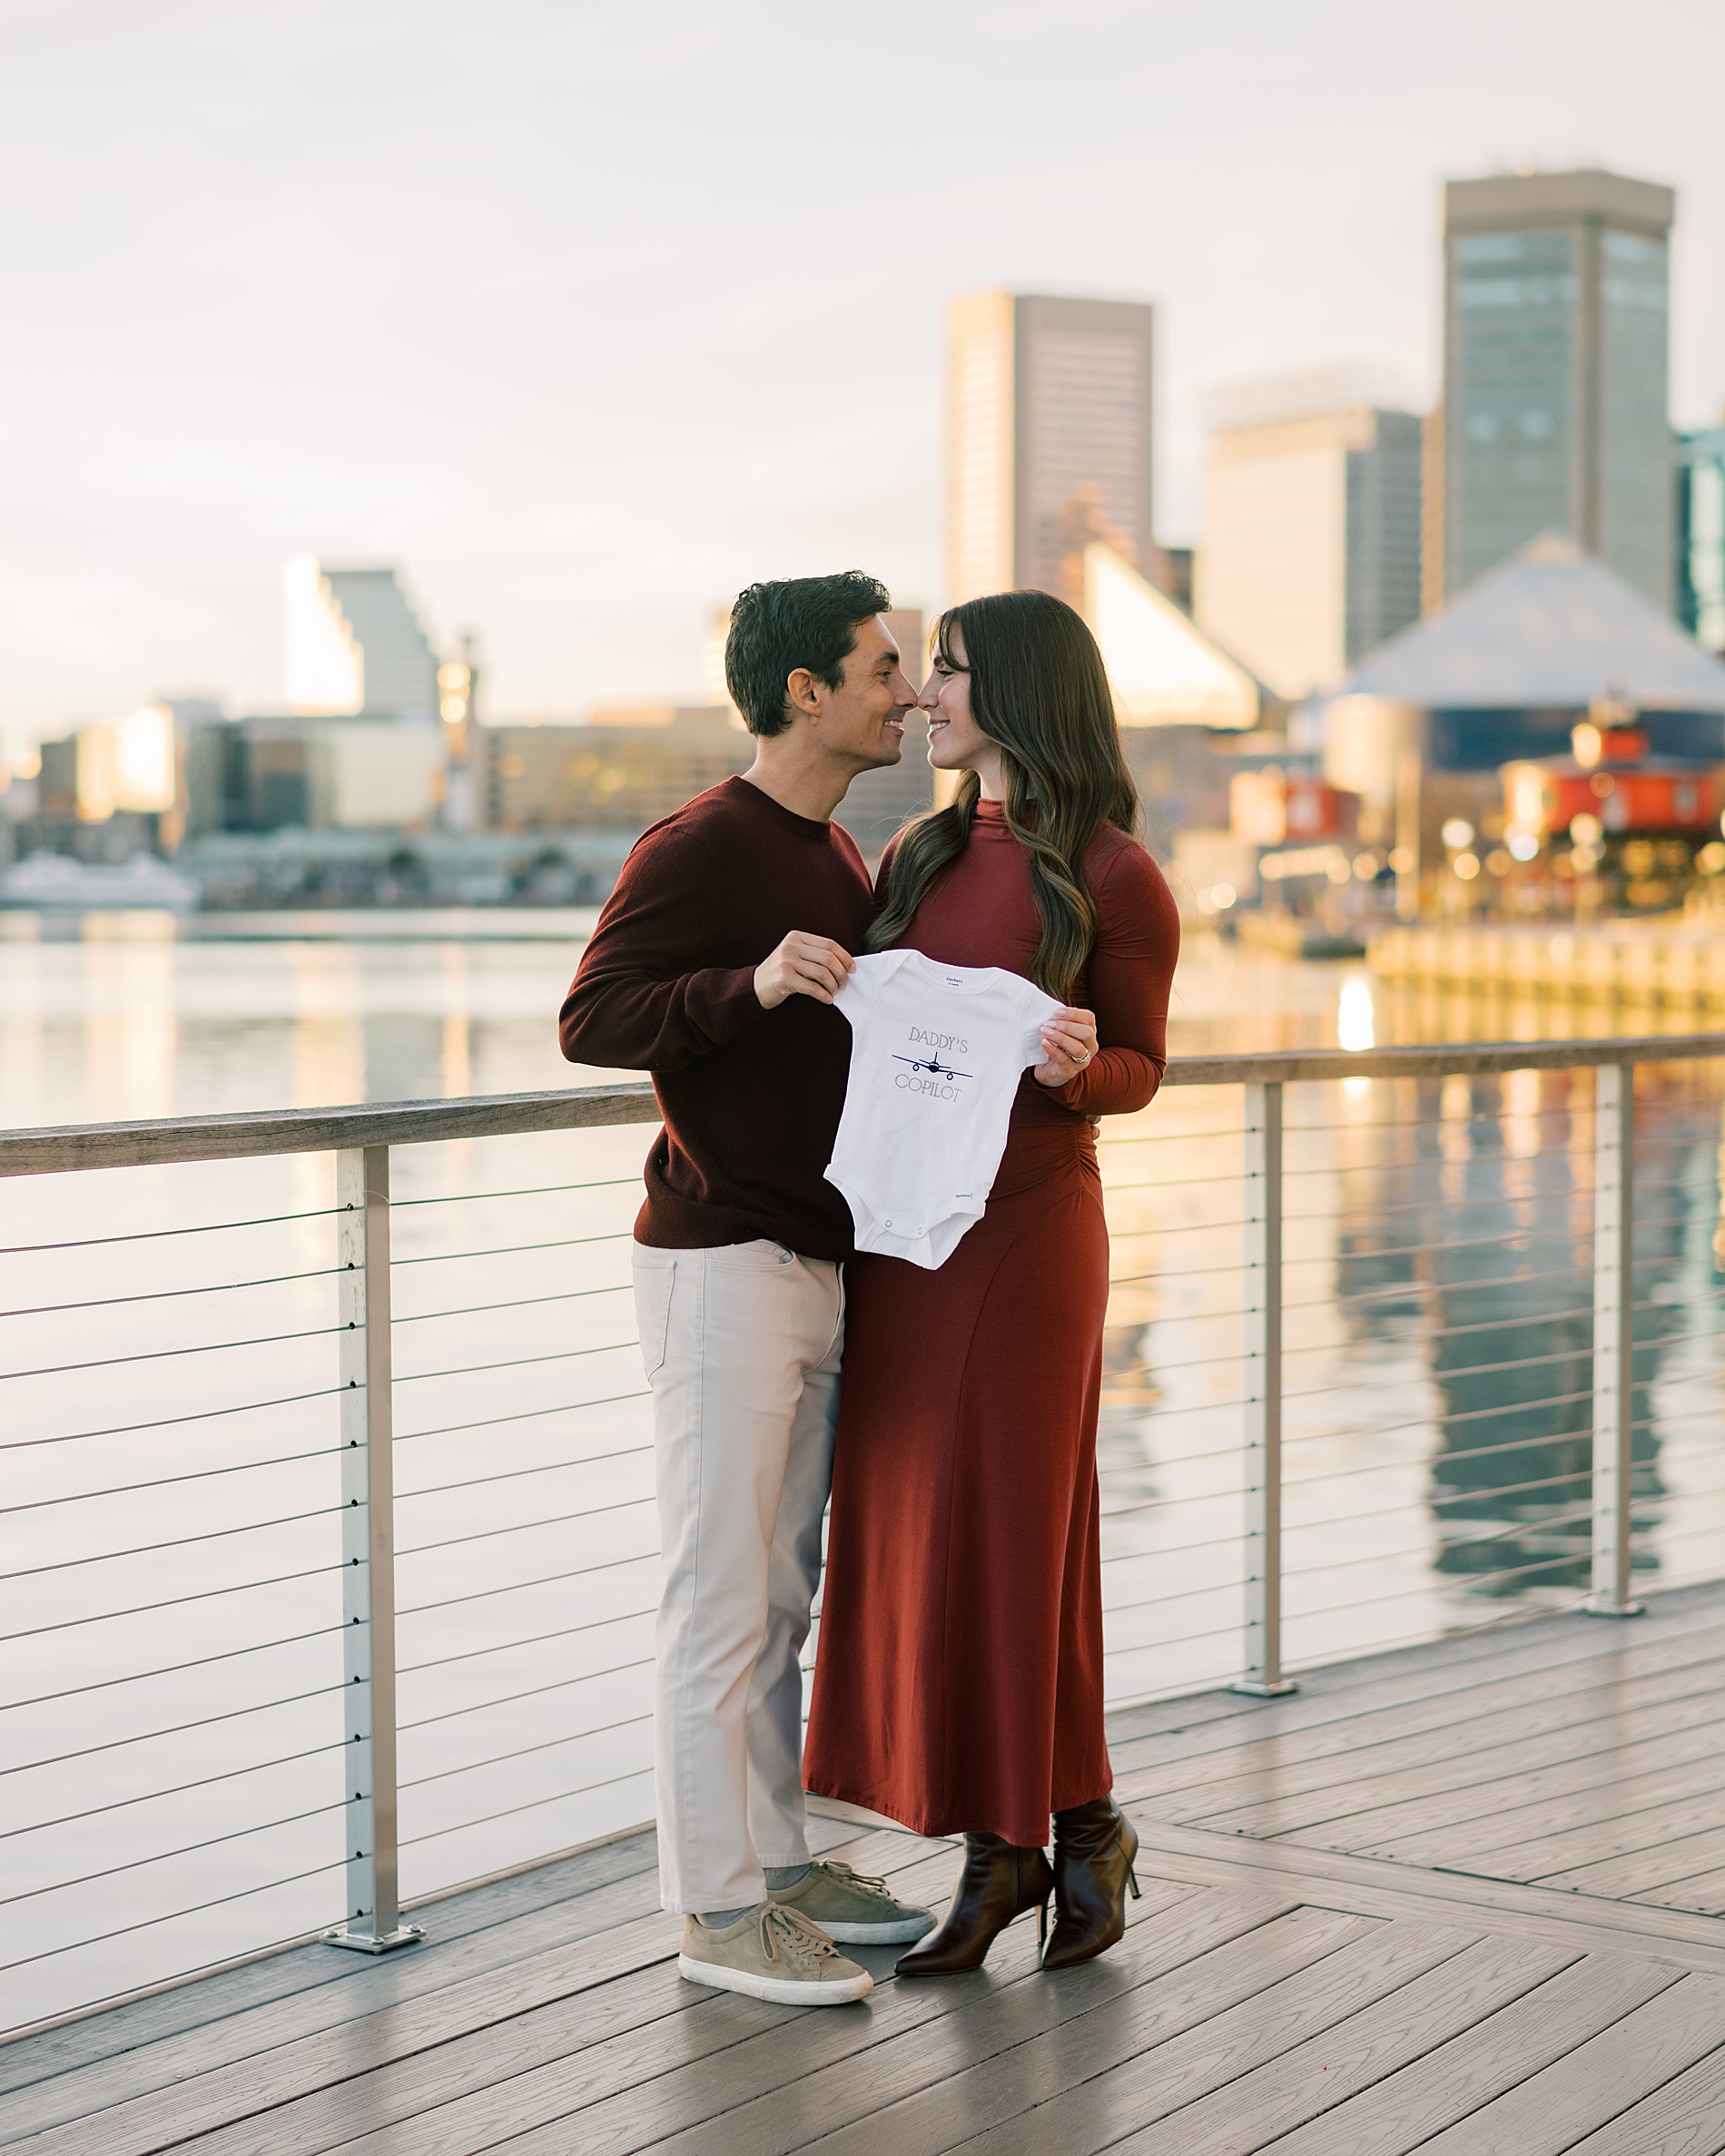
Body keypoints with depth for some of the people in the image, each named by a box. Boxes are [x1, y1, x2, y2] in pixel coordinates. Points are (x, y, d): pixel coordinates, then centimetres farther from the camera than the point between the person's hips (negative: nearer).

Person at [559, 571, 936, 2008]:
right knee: (723, 1592, -4)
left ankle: (780, 1857, 23)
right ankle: (718, 1906, 2)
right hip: (722, 1260, -9)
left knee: (783, 1590, 14)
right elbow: (592, 1021, -17)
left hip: (816, 1258, 9)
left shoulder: (838, 854, 16)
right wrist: (754, 984, -30)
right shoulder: (700, 848, -11)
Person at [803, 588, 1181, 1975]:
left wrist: (1078, 1067, -22)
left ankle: (1085, 1827, 18)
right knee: (916, 1529, 6)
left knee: (1012, 1534, -2)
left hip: (1024, 1227, -6)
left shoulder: (1115, 878, -7)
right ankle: (994, 1854, 16)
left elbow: (1139, 1071, -2)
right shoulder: (919, 856, 12)